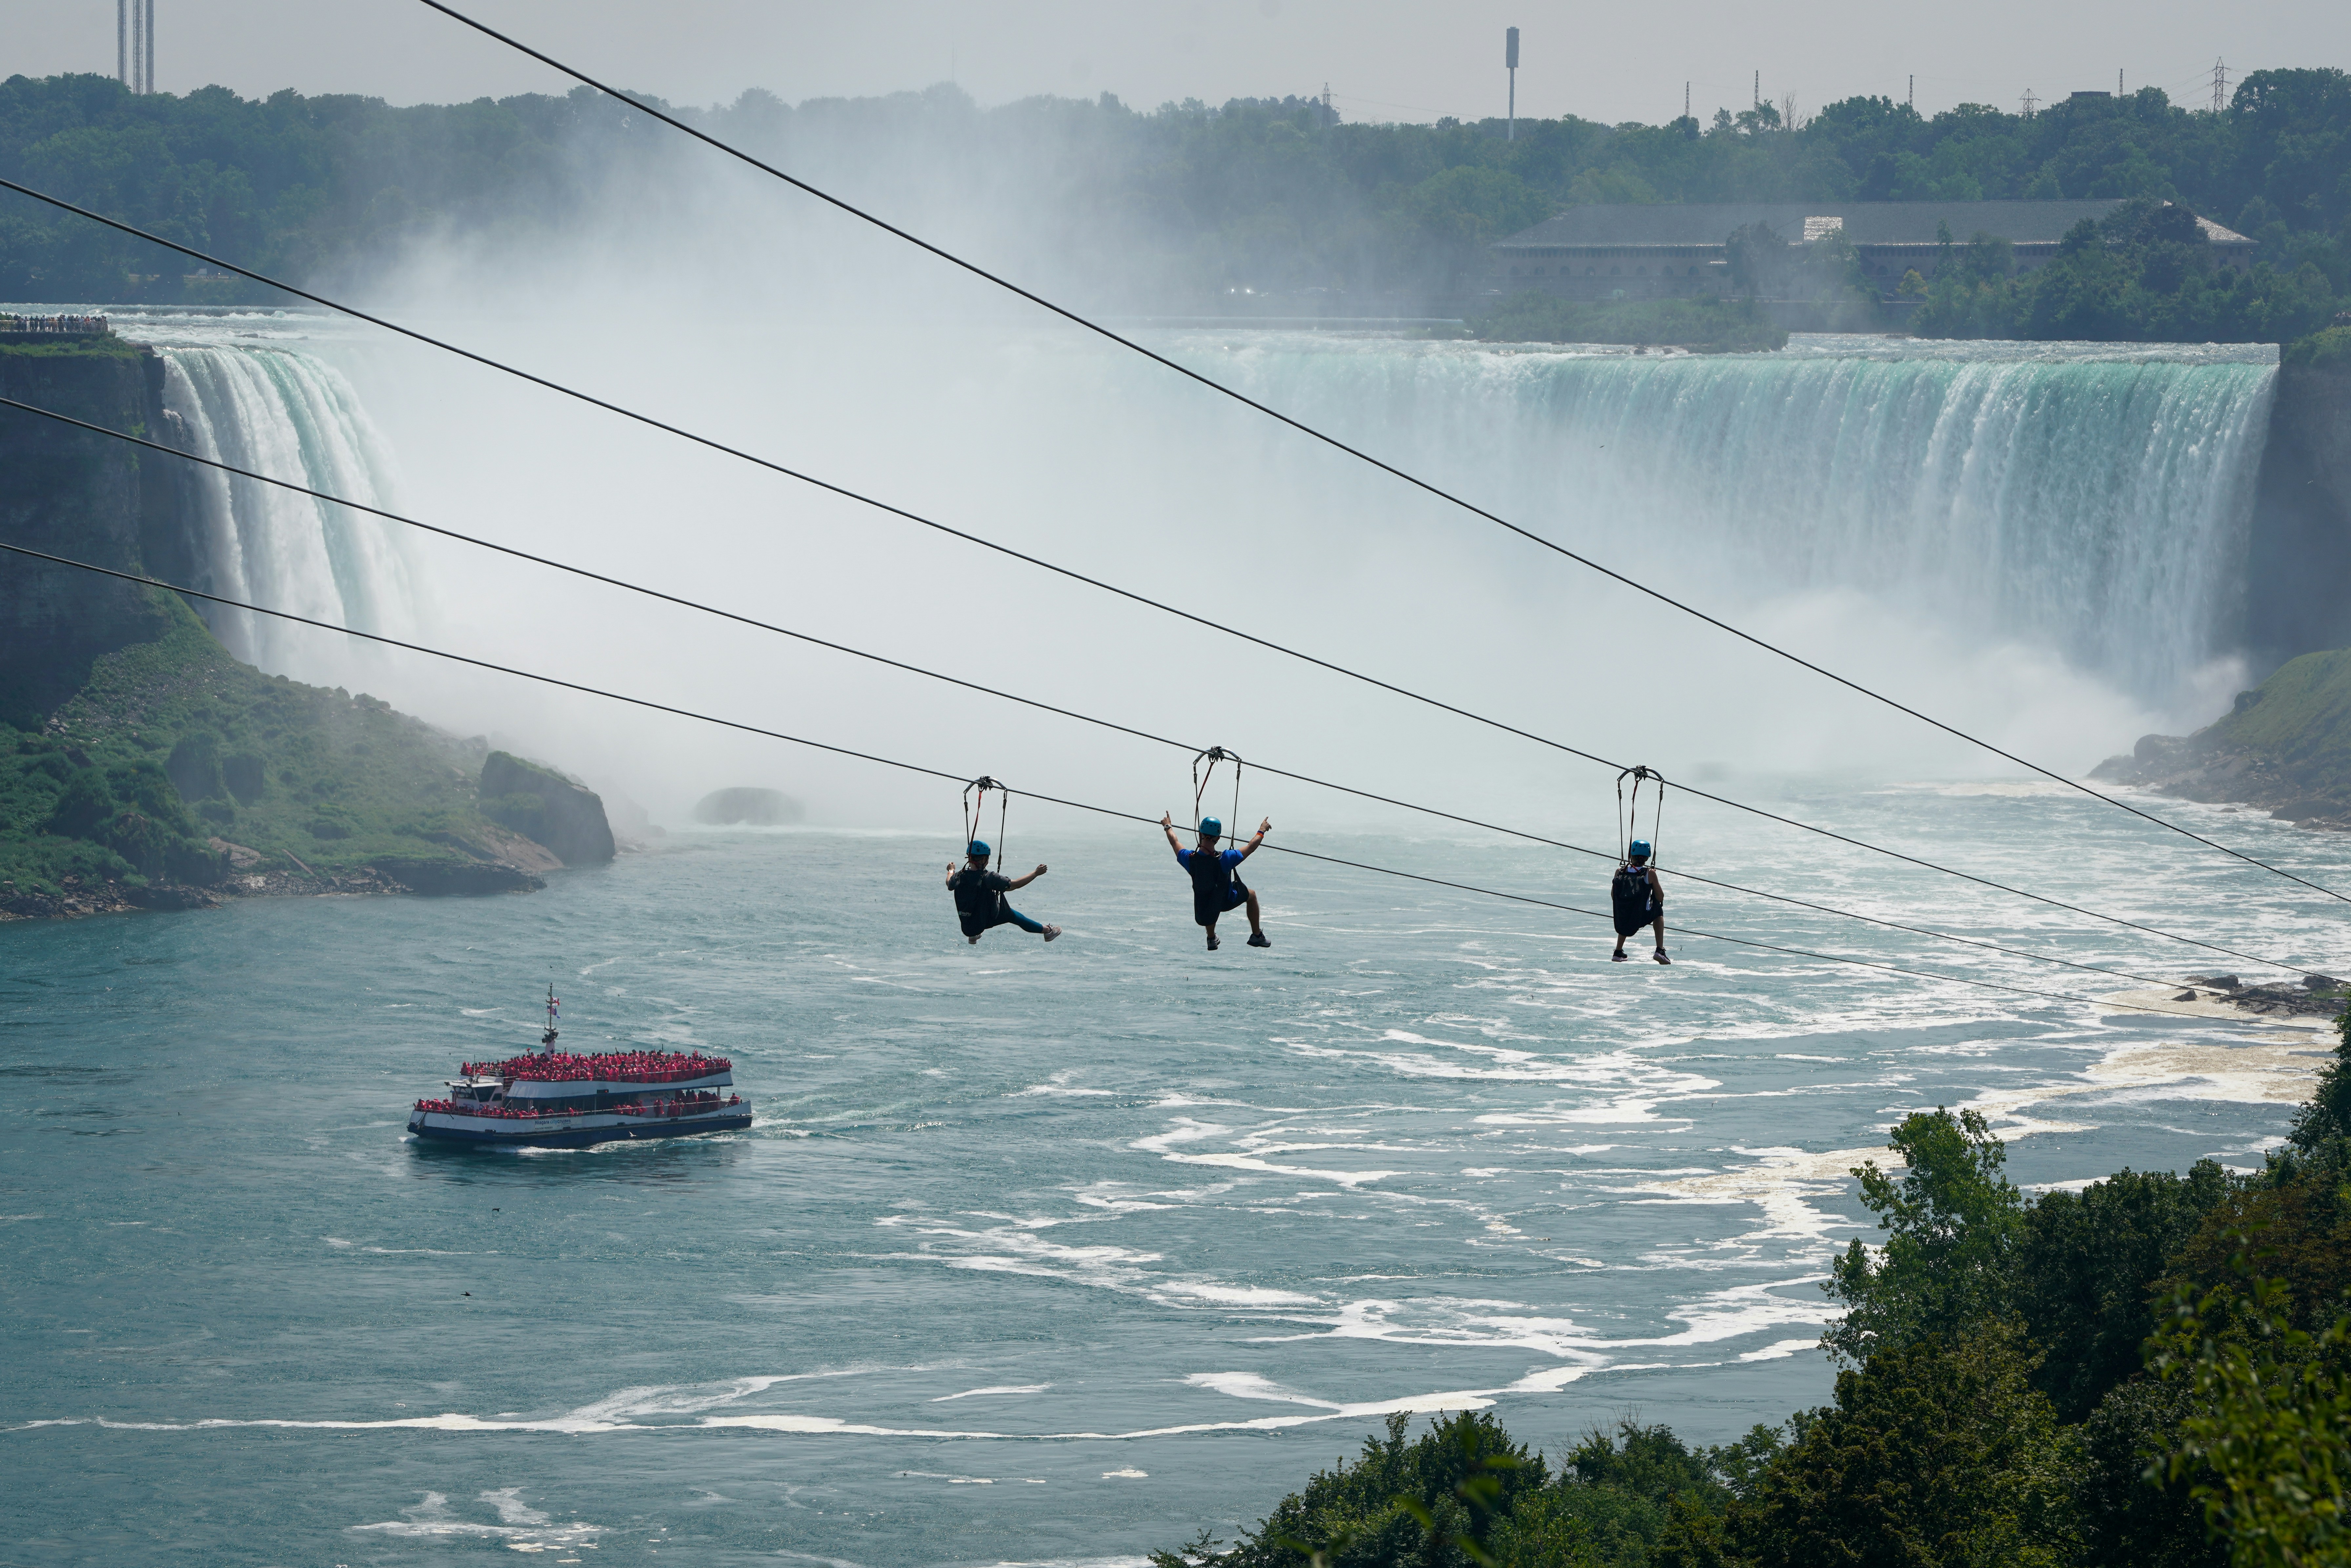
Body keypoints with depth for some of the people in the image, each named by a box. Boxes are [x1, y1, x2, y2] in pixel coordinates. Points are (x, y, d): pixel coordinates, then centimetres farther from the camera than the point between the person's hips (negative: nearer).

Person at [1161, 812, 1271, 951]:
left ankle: (1211, 939, 51)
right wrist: (1262, 832, 1)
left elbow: (1175, 843, -3)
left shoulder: (1190, 859, -26)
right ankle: (1257, 936, 34)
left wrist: (1168, 827, 17)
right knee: (1252, 895, 26)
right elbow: (1251, 848, -18)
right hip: (1226, 901, -3)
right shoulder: (1224, 859, -34)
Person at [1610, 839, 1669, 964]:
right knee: (1659, 912, 32)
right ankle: (1660, 951, 23)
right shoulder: (1650, 874, -6)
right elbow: (1660, 898, 2)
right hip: (1641, 919, -2)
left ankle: (1618, 953, 36)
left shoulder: (1620, 872, 2)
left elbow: (1613, 897, 13)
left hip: (1621, 921, 2)